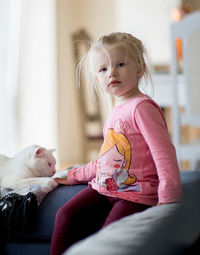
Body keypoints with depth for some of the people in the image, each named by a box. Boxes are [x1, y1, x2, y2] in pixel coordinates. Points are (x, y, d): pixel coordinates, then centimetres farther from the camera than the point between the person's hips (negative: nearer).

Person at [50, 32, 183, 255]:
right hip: (104, 187, 8)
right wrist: (74, 175, 29)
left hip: (135, 193, -8)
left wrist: (168, 200, -22)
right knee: (66, 216, -9)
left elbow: (164, 153, -18)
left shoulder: (142, 107, -12)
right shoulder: (117, 111, 17)